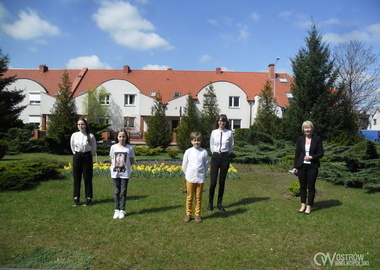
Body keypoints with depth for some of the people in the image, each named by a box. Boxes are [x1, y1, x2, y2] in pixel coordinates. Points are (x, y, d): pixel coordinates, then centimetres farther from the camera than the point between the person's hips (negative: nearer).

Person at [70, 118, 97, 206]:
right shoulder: (74, 135, -1)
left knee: (88, 178, 3)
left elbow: (94, 147, 4)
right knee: (76, 178, 7)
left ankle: (89, 199, 13)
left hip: (87, 157, -2)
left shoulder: (90, 136, -8)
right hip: (77, 157, 2)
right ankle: (76, 198, 18)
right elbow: (72, 146, 14)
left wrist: (90, 156, 8)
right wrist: (76, 154, 13)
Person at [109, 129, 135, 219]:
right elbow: (112, 160, 10)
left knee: (123, 192, 5)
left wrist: (126, 166, -7)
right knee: (116, 192, 8)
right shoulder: (113, 147, 1)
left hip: (125, 173, -1)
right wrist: (113, 167, -4)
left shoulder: (129, 148, -4)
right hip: (115, 173, 1)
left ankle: (122, 210, 16)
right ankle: (117, 210, 18)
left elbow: (132, 161, 4)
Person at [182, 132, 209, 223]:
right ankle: (188, 214, 22)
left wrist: (203, 173, 6)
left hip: (200, 178, 0)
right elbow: (184, 164, 5)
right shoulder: (188, 151, -3)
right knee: (189, 197, 9)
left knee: (198, 198, 9)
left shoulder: (204, 152, -4)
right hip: (190, 178, 0)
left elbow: (206, 164, 6)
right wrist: (187, 174, 7)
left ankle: (198, 214, 22)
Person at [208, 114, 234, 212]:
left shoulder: (229, 133, -2)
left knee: (222, 182, 7)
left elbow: (231, 146, 13)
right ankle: (210, 203, 12)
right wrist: (215, 153, 11)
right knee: (213, 182, -3)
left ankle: (219, 203, 21)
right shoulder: (214, 132, 1)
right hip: (215, 157, 0)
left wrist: (226, 153, 10)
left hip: (225, 157, 0)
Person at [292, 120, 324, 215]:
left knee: (311, 186, 5)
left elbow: (321, 153, 0)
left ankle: (309, 206, 16)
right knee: (302, 186, 9)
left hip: (312, 166, -2)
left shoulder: (317, 139, -1)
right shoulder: (300, 139, 3)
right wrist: (295, 166, 2)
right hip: (302, 166, 2)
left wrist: (312, 157, -17)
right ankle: (303, 205, 22)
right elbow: (297, 153, 5)